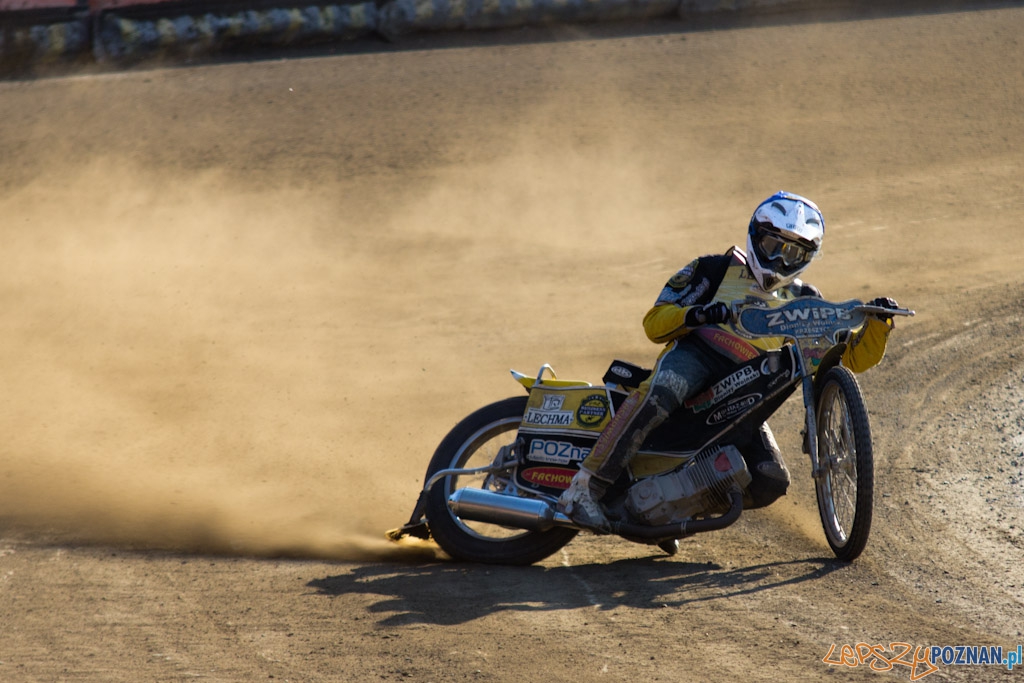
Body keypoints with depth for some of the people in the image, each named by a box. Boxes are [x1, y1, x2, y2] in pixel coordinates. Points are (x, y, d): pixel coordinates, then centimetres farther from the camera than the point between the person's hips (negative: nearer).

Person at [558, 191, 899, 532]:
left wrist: (877, 323, -2)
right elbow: (654, 321, 4)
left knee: (771, 483, -16)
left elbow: (855, 355, 18)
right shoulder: (717, 270, 11)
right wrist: (695, 314, -17)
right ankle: (584, 489, -40)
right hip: (694, 356, -4)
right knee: (662, 392, -41)